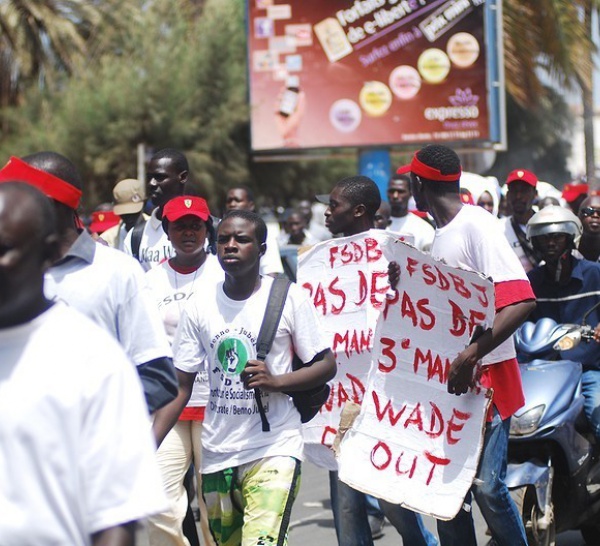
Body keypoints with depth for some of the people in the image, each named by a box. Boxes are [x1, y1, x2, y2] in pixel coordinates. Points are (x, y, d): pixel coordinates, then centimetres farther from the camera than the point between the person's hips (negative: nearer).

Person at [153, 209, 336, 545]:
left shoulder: (290, 298, -4)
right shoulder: (199, 307, 4)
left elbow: (327, 365, 0)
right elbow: (180, 387, 4)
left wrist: (275, 381, -18)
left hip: (275, 450, -4)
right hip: (217, 454, 4)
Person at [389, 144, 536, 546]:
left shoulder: (478, 226, -14)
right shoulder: (439, 236, 14)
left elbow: (522, 301, -25)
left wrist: (471, 355, -32)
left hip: (484, 376, -9)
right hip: (446, 377, 9)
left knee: (486, 485, -11)